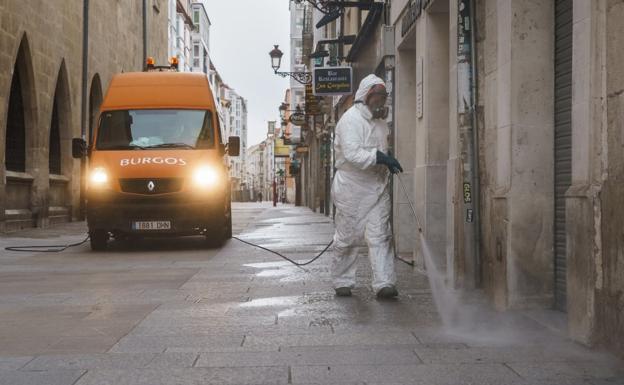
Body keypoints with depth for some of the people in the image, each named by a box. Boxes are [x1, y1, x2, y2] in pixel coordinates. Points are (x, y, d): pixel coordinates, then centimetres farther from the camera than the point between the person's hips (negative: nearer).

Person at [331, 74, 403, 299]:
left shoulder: (380, 121, 13)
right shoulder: (350, 119, -12)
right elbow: (352, 154, -23)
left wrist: (386, 161, 7)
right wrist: (379, 157, -29)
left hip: (377, 187, 6)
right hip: (351, 188, -6)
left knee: (380, 236, -2)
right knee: (348, 237, 4)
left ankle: (384, 283, -6)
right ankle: (342, 282, 19)